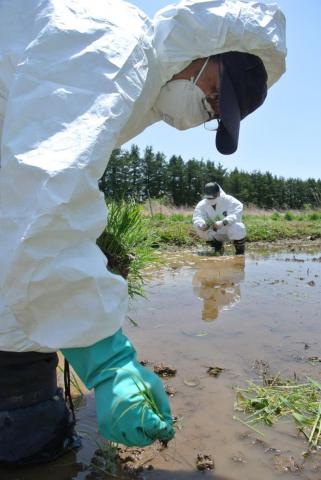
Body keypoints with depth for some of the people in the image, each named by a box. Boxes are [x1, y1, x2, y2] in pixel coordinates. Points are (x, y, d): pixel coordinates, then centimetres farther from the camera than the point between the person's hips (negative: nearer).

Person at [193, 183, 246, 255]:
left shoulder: (228, 200, -20)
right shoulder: (202, 205, -11)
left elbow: (236, 214, -34)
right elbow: (197, 219, -24)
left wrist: (223, 222, -49)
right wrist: (201, 225, -48)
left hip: (230, 230, -4)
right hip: (217, 234, 4)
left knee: (237, 228, -36)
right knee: (200, 230, -18)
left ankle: (240, 252, -9)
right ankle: (218, 246, 8)